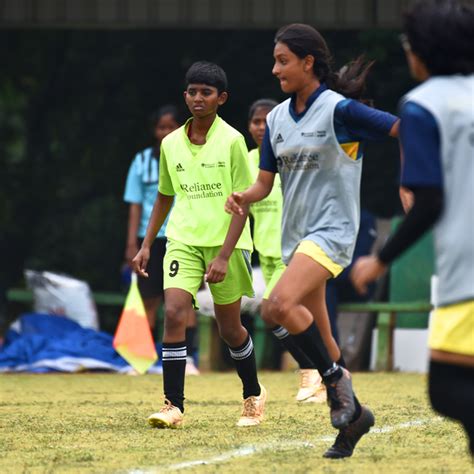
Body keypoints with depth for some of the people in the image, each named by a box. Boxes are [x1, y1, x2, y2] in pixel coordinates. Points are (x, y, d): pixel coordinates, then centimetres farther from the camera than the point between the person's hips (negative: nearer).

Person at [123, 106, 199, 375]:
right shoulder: (142, 161, 8)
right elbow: (135, 205, 7)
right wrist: (132, 243, 1)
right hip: (150, 239, 1)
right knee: (149, 300, 3)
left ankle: (187, 358, -9)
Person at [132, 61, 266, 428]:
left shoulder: (231, 141, -8)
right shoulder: (171, 144, 6)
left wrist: (224, 255, -17)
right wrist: (146, 245, 15)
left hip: (225, 244, -3)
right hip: (183, 241, 3)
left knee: (230, 328, 7)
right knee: (174, 312, -17)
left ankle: (254, 395, 32)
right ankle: (173, 406, -17)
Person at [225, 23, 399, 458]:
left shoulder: (339, 110, -12)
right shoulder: (277, 118, 8)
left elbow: (405, 129, -13)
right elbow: (265, 183, 11)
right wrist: (244, 197, -9)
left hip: (331, 230, -8)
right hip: (296, 235, 8)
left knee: (281, 303, -28)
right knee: (318, 337, 11)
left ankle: (337, 377, -10)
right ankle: (352, 414, 25)